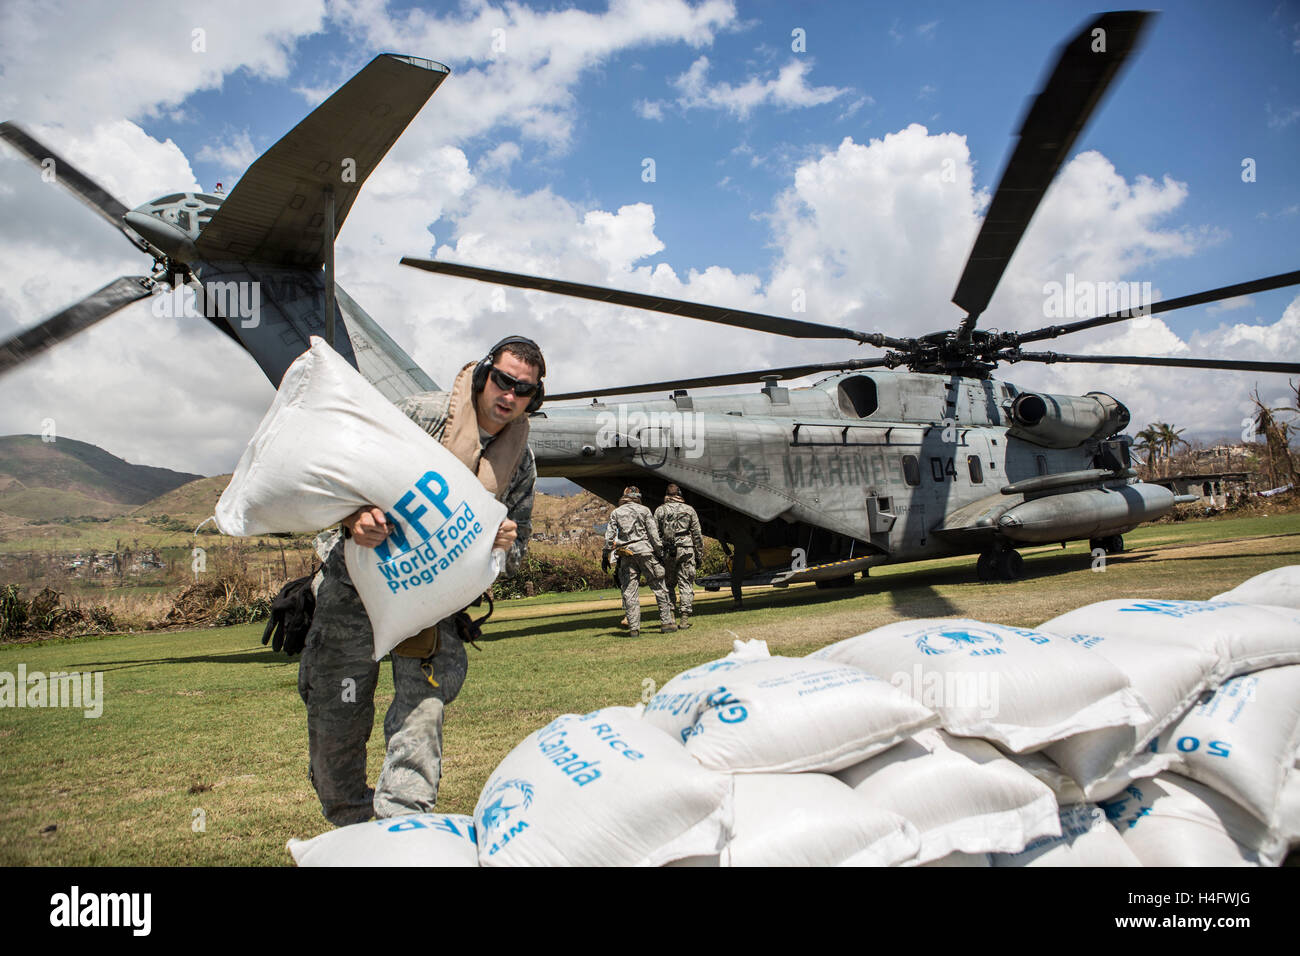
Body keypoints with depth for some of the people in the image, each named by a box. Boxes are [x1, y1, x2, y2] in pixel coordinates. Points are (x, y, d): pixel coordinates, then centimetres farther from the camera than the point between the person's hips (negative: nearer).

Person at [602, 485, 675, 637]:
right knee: (659, 587, 5)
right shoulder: (644, 510, 4)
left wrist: (605, 555, 8)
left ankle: (634, 627, 1)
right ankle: (666, 622, 3)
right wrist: (660, 553, 3)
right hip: (644, 551, -2)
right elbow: (654, 534, 0)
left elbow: (609, 536, 3)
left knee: (630, 591, 3)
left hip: (626, 554, 2)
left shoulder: (615, 513, 9)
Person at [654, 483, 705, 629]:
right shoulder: (689, 510, 8)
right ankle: (684, 618, -4)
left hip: (667, 551, 0)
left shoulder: (660, 510, 6)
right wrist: (699, 555, 9)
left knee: (668, 584, 12)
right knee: (686, 584, 2)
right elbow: (697, 534, 5)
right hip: (687, 550, 0)